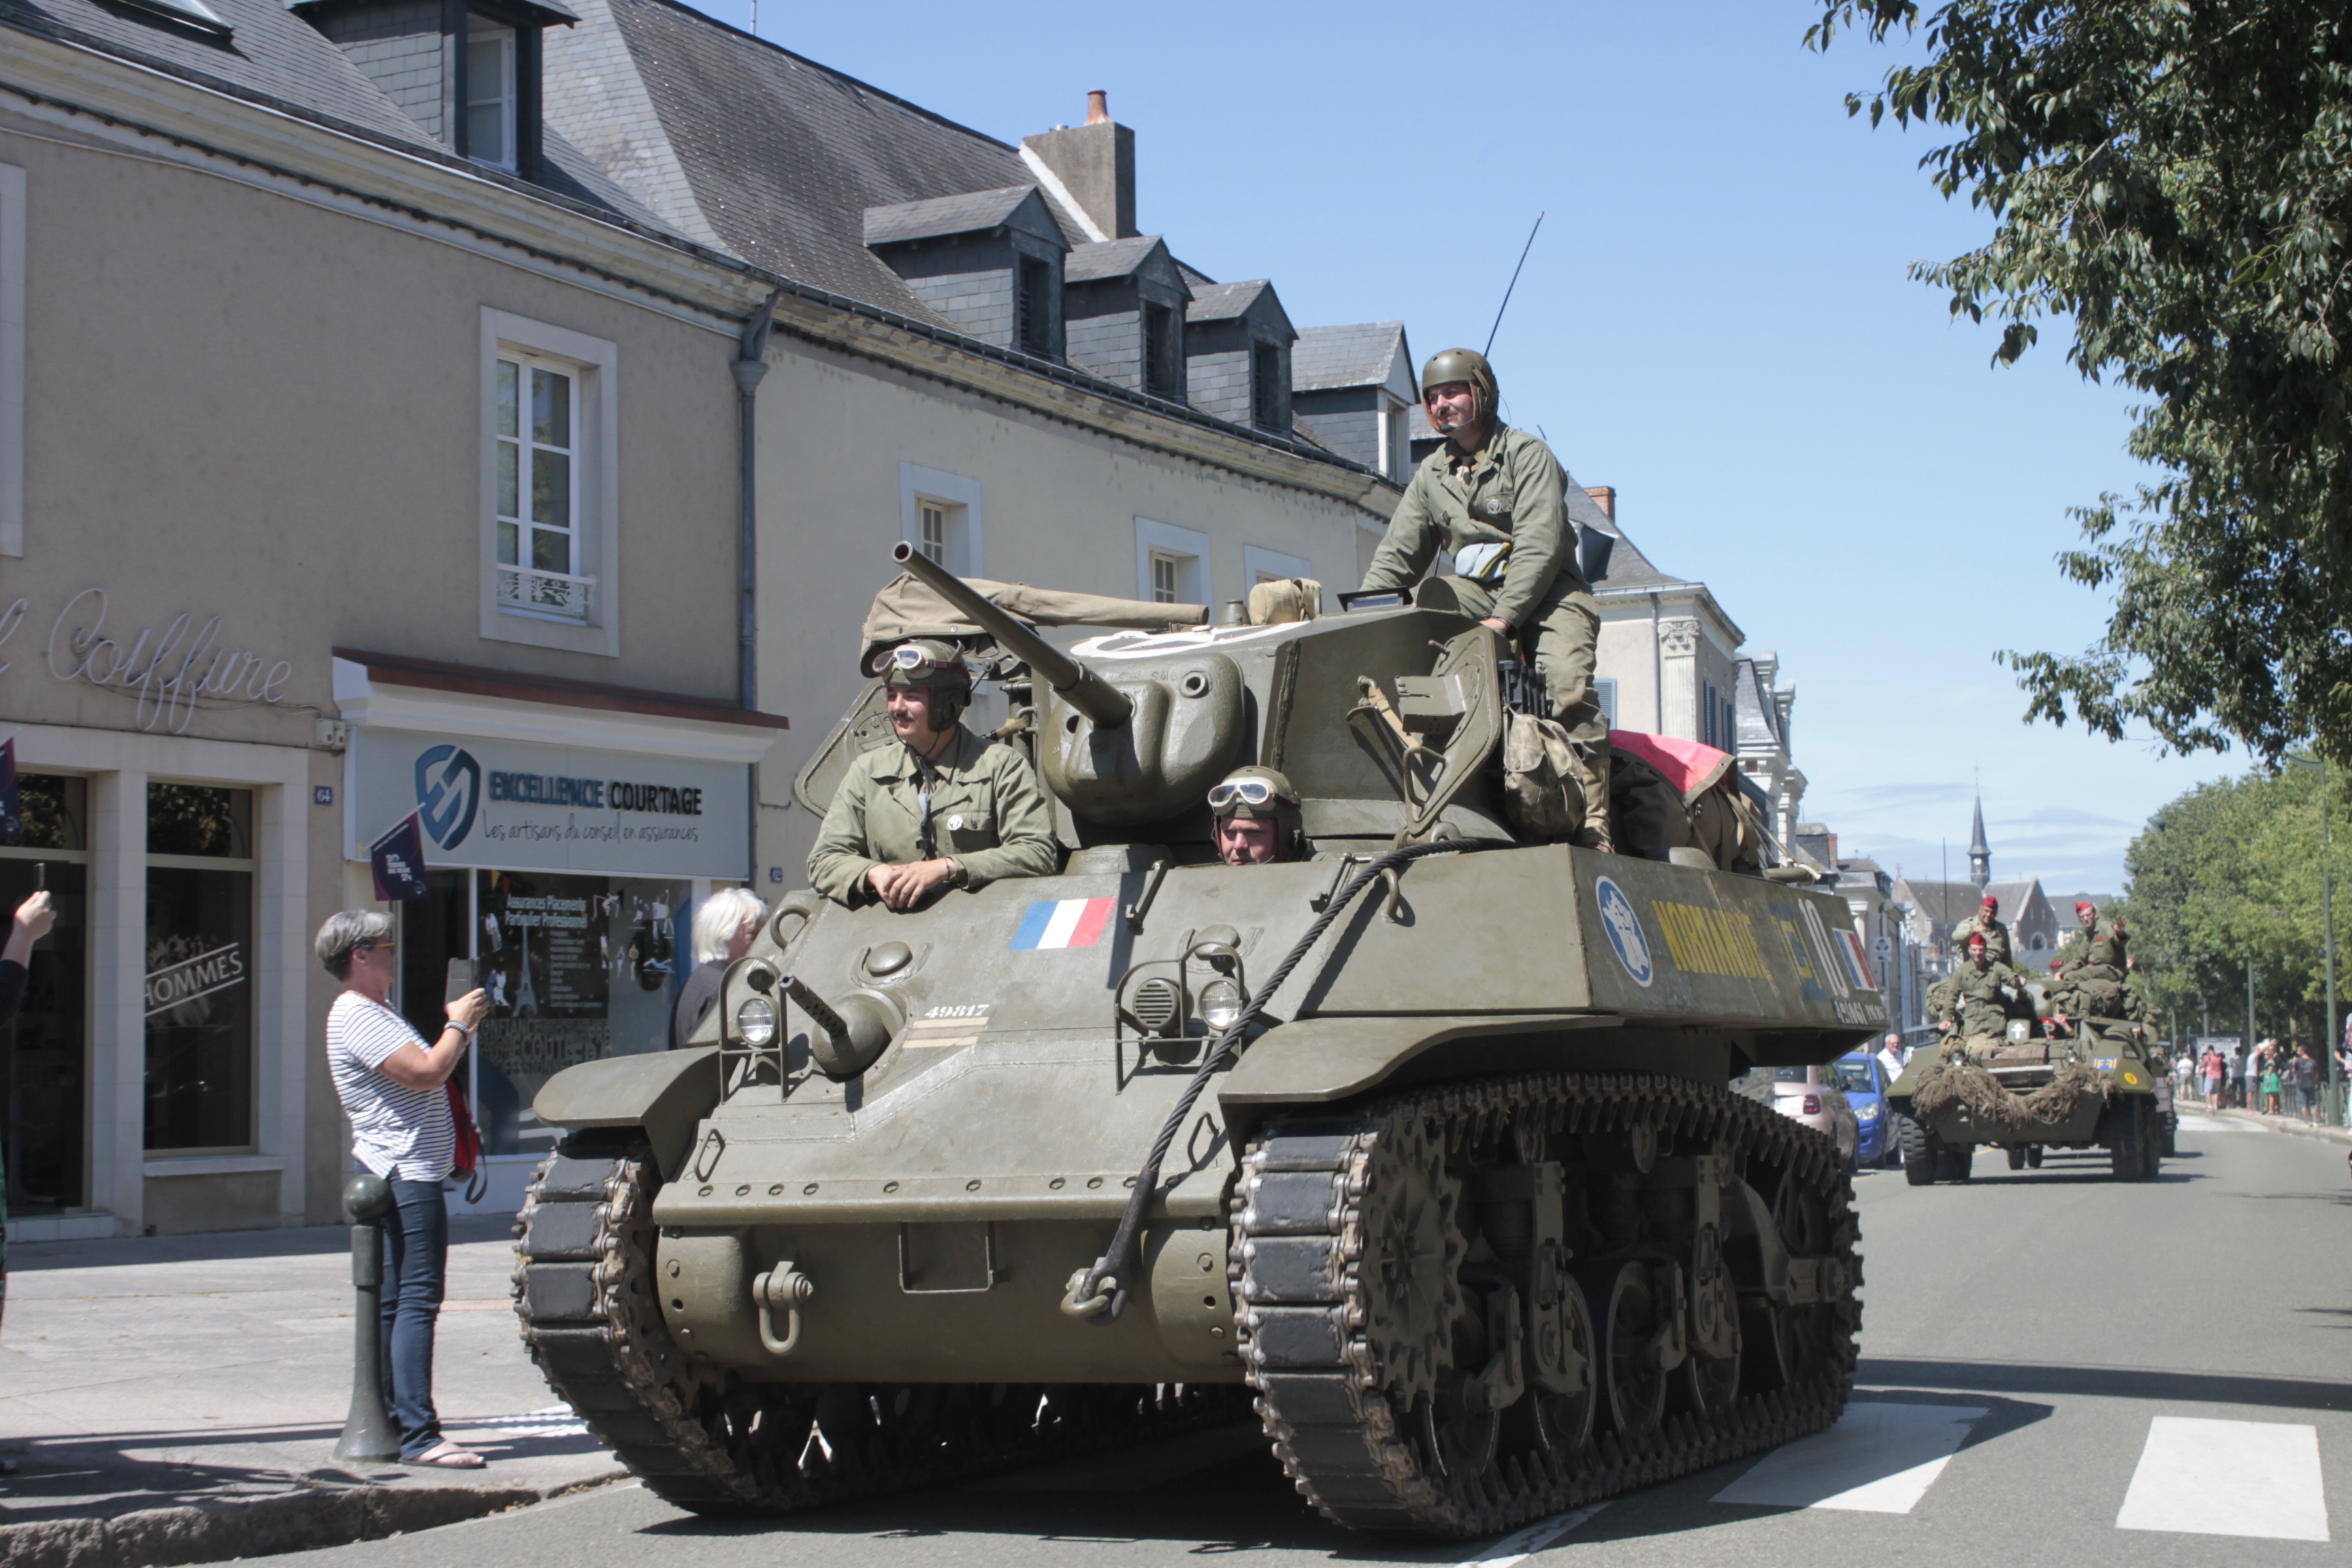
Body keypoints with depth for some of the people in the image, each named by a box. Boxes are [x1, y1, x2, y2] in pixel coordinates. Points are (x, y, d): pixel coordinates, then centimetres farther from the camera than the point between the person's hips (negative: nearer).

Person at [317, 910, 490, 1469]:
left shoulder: (373, 1014, 20)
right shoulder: (358, 1017, -14)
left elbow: (422, 1072, 23)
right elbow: (426, 1073, -22)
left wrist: (461, 1030, 12)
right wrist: (458, 1025, -8)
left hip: (400, 1175, 11)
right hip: (406, 1175, -11)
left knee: (394, 1302, 13)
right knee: (418, 1300, -13)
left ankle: (389, 1422, 18)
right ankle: (418, 1435, -16)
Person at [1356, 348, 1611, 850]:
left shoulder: (1526, 455, -3)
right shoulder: (1432, 473, 17)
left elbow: (1539, 546, -14)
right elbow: (1397, 555, 19)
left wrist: (1504, 618, -24)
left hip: (1545, 592, -6)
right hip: (1474, 591, 6)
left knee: (1567, 683, -27)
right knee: (1416, 607, -22)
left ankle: (1593, 824, -30)